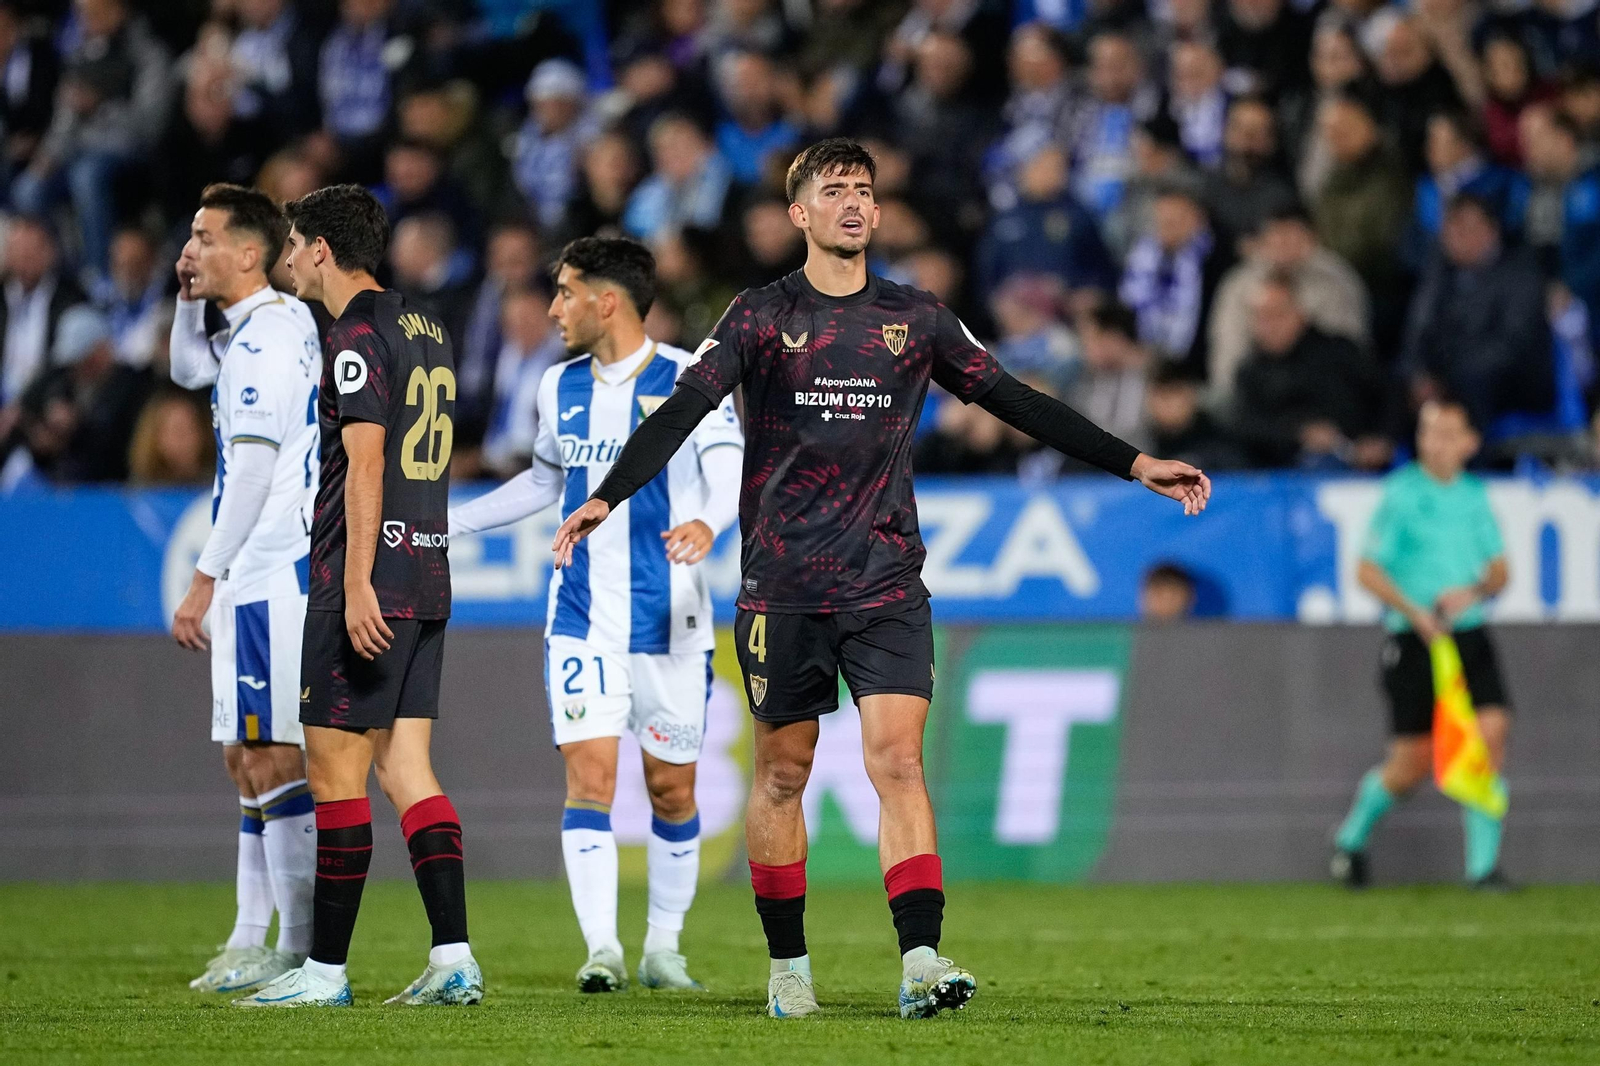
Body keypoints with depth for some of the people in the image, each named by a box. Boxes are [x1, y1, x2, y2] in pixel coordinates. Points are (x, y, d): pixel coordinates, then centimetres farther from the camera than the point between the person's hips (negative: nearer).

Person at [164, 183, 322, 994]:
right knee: (246, 758, 13)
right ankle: (250, 944, 18)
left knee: (271, 758, -10)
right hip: (258, 579, 10)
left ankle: (299, 951, -10)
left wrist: (205, 577, -19)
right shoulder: (246, 332, 15)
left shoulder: (269, 334, -15)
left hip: (273, 574, -10)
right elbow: (188, 371, 36)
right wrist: (189, 297, 17)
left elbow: (254, 468, -20)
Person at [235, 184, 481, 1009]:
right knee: (405, 767, 7)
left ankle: (326, 971, -2)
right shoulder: (425, 332, 17)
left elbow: (365, 462, -18)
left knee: (335, 770, -4)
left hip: (370, 581, -9)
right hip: (426, 578, 9)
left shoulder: (357, 336, -10)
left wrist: (357, 585, -21)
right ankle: (453, 957, -2)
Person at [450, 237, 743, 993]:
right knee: (589, 775, -11)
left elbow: (731, 471, -20)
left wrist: (707, 522, -42)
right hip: (583, 620, 3)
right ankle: (601, 949, -15)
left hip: (670, 622, -3)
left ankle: (663, 947, 20)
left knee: (672, 789, 5)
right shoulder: (562, 387, 9)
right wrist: (446, 523, 24)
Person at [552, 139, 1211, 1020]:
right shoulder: (761, 317, 1)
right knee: (782, 772, 5)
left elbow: (1017, 403, 12)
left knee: (898, 760, -12)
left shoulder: (916, 320, 8)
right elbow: (682, 409, -8)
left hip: (887, 580, 1)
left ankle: (920, 962, -19)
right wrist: (606, 496, -23)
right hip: (782, 583, -1)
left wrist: (1134, 464, 9)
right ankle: (787, 965, 18)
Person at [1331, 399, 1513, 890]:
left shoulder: (1475, 496, 10)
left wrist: (1475, 592, -9)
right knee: (1413, 763, -2)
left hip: (1469, 636, 4)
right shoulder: (1401, 493, -4)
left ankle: (1483, 864, -7)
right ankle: (1352, 835, 26)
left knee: (1492, 733, -13)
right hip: (1414, 642, -4)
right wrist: (1414, 611, -16)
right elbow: (1368, 570, -4)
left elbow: (1500, 570, 13)